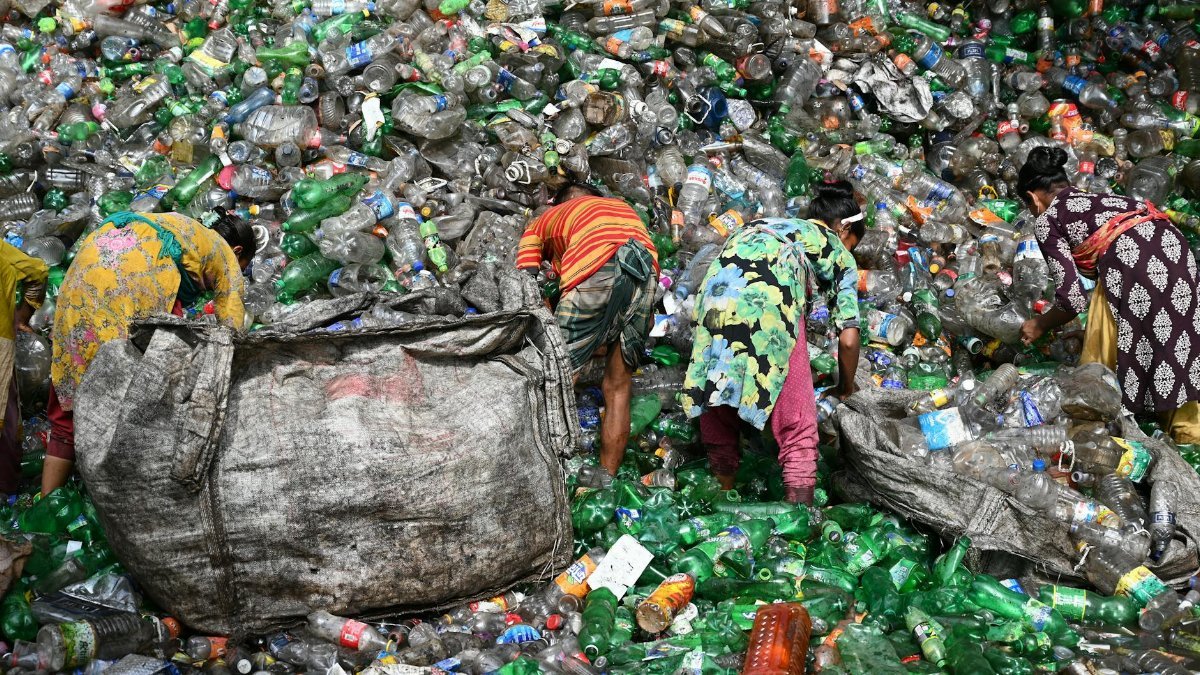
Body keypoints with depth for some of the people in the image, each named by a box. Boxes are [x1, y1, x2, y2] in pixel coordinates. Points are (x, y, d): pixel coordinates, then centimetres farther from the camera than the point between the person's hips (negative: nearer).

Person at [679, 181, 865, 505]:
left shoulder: (764, 224, 38)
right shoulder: (838, 253, 25)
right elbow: (848, 339, 19)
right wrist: (846, 387, 36)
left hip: (715, 294, 5)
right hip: (770, 304, -5)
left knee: (718, 415, 20)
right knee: (797, 430, 5)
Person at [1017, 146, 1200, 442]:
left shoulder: (1047, 221, 14)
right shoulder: (1101, 199, 34)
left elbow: (1072, 297, 6)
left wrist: (1039, 325, 25)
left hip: (1132, 259, -7)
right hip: (1173, 246, 7)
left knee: (1100, 362, 11)